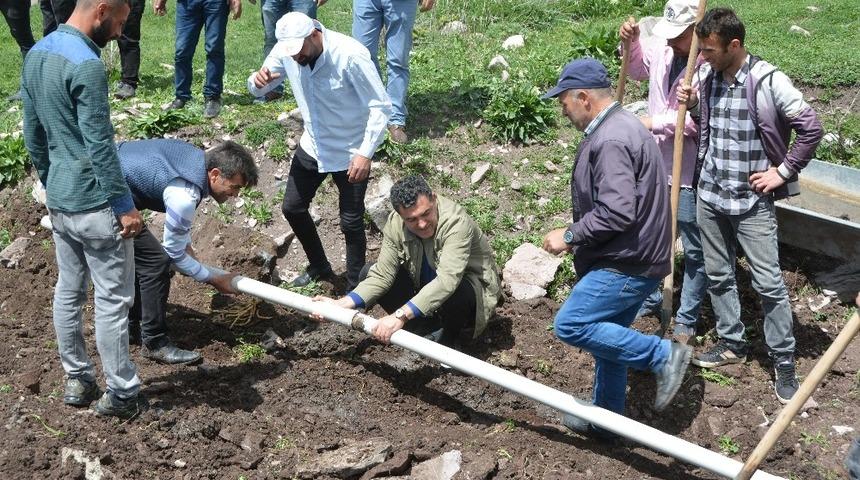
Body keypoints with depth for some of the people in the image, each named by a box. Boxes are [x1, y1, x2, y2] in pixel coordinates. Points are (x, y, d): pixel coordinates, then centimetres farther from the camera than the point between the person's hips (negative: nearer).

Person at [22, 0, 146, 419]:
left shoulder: (36, 54, 6)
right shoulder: (86, 65, -22)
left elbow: (33, 136, 14)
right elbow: (99, 147, -22)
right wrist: (125, 206, -16)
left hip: (58, 201, 9)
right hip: (94, 205, -9)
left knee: (67, 291, 16)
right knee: (113, 300, 1)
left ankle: (76, 380, 28)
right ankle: (122, 394, 11)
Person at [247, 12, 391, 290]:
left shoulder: (350, 55, -29)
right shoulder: (286, 50, -12)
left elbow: (380, 106, -25)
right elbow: (258, 91, 0)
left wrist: (365, 154, -31)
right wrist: (258, 80, -25)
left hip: (350, 152, -6)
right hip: (312, 147, 6)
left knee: (351, 222, 1)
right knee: (292, 208, 14)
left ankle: (354, 289, 20)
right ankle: (319, 267, 37)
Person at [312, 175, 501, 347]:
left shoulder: (456, 221, -35)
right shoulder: (395, 224, -17)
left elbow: (447, 281, -44)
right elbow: (382, 275, -13)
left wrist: (400, 316, -50)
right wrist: (342, 304, -25)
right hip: (423, 284, 6)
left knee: (453, 292, -40)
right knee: (369, 273, -8)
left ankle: (449, 340, -5)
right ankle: (430, 328, 0)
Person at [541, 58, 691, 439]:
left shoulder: (611, 141, -21)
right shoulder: (618, 126, 14)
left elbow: (616, 212, -30)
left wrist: (570, 236, -19)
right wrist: (578, 235, 19)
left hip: (626, 265, -11)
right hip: (628, 260, 11)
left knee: (570, 325, -14)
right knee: (608, 336, 17)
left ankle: (662, 355, -7)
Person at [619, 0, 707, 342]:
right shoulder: (663, 49, 0)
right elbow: (639, 70, 21)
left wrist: (653, 122, -21)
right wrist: (631, 42, 3)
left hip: (690, 173, -7)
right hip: (656, 165, 7)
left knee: (694, 250, 8)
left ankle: (687, 320, 21)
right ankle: (650, 300, 40)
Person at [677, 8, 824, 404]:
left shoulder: (768, 81, -16)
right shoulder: (706, 76, 0)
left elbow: (811, 128, -12)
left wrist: (783, 172, -10)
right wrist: (692, 105, -4)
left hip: (752, 202, -5)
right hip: (710, 194, 6)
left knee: (768, 282, 0)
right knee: (718, 275, 15)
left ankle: (783, 362, 12)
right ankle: (732, 344, 32)